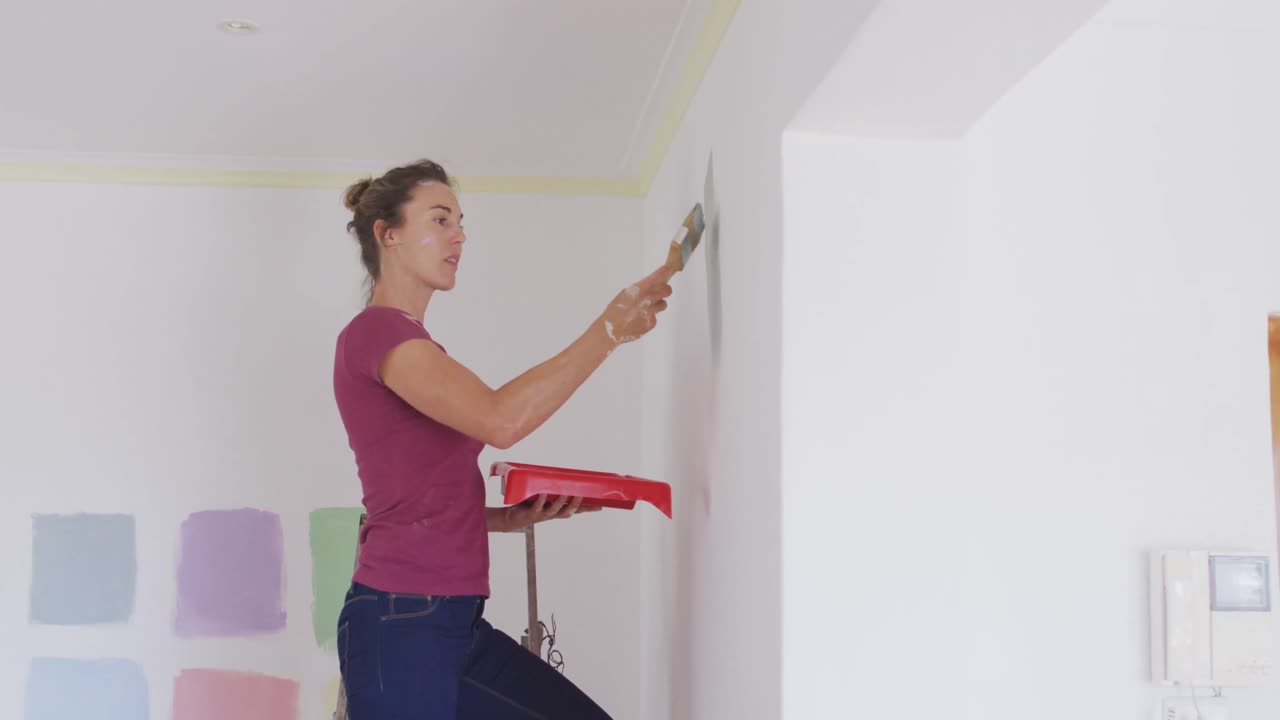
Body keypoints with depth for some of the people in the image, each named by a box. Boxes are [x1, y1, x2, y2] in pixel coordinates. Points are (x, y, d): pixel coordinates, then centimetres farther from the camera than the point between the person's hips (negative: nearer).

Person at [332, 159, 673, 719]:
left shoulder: (414, 346, 19)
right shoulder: (374, 331, -9)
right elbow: (501, 420, -24)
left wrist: (518, 516, 4)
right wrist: (611, 329, -20)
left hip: (457, 626, 9)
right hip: (400, 625, -9)